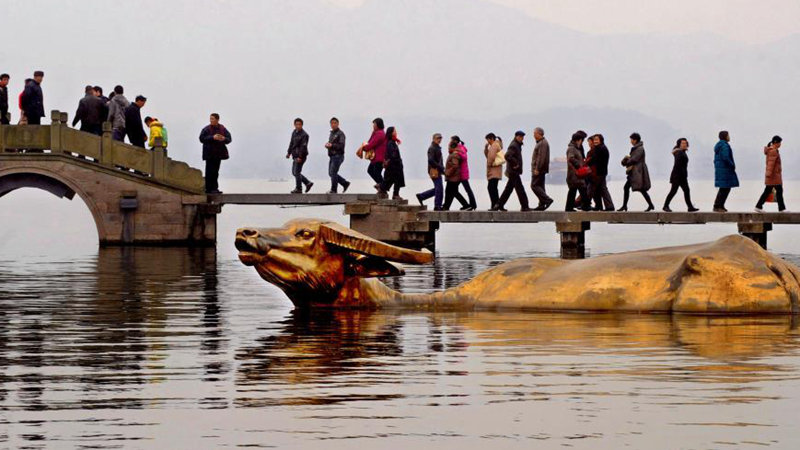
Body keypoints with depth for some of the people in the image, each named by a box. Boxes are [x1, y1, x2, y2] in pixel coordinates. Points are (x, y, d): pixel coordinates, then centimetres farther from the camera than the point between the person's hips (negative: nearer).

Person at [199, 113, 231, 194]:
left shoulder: (222, 129, 7)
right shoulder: (207, 129, -4)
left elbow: (229, 139, 6)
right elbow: (202, 138, -13)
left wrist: (224, 139, -17)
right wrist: (213, 138, -22)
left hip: (218, 153, 4)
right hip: (209, 153, -4)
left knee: (215, 171, 10)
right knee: (210, 172, -7)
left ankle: (214, 188, 16)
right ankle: (209, 188, -5)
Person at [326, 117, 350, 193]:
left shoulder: (340, 134, -10)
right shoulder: (332, 133, 17)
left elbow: (341, 145, -18)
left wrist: (331, 145, -23)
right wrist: (327, 145, 2)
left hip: (338, 156, -9)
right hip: (332, 156, 9)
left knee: (333, 173, -8)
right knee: (331, 173, 11)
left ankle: (333, 190, 0)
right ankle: (345, 183, 22)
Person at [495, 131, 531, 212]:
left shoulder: (517, 145, 18)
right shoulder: (513, 146, -14)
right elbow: (507, 156, -27)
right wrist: (515, 163, -20)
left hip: (513, 171, 11)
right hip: (513, 171, -11)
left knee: (509, 189, 13)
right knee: (520, 189, -9)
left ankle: (500, 205, 16)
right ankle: (524, 206, -8)